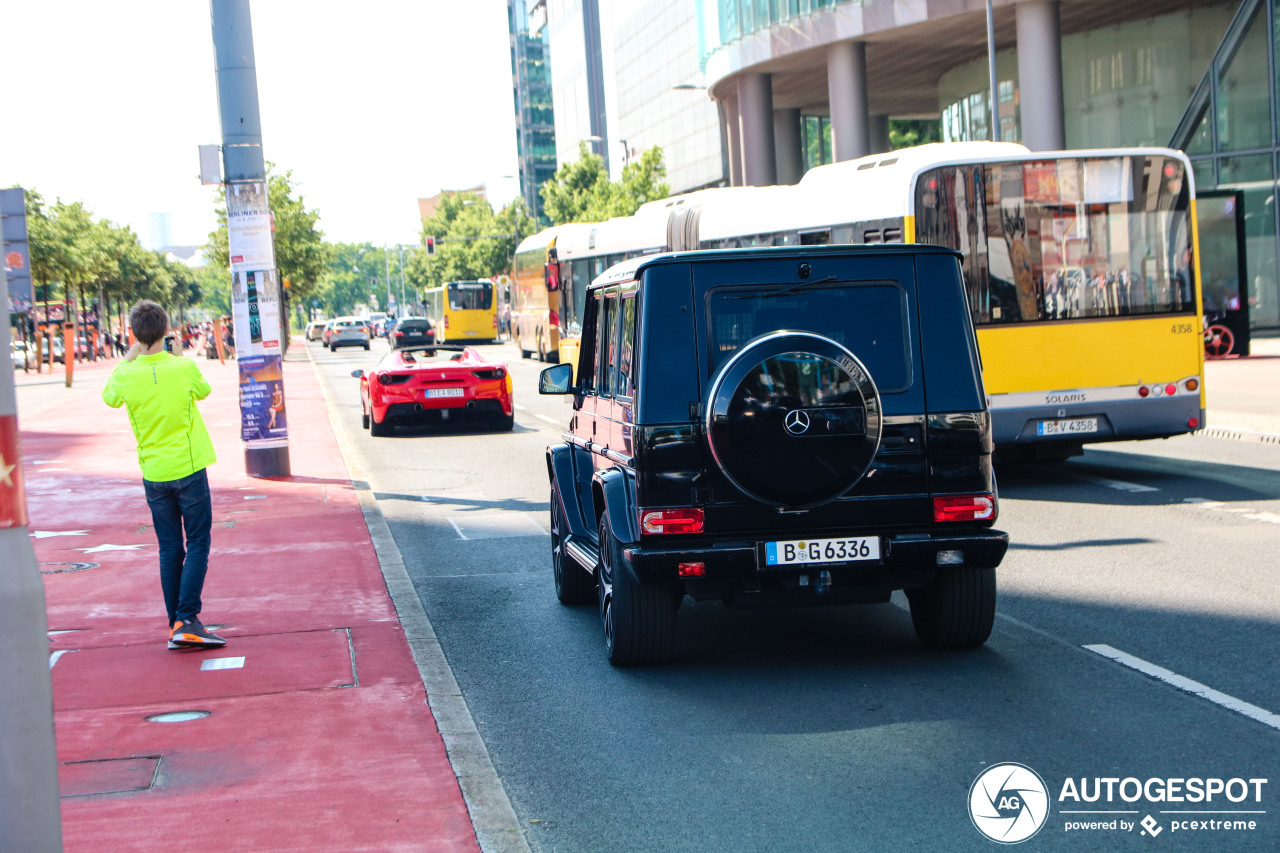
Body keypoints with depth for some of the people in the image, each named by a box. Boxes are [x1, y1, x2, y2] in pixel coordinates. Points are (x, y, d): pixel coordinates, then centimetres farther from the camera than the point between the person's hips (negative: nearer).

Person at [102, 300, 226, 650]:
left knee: (170, 550, 11)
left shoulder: (126, 376, -7)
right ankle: (187, 620, -9)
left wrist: (128, 357, 18)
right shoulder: (184, 368, -12)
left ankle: (176, 624, 11)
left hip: (153, 474, 3)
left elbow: (109, 397, 16)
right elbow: (204, 390, 11)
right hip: (188, 469, -3)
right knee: (197, 545, 2)